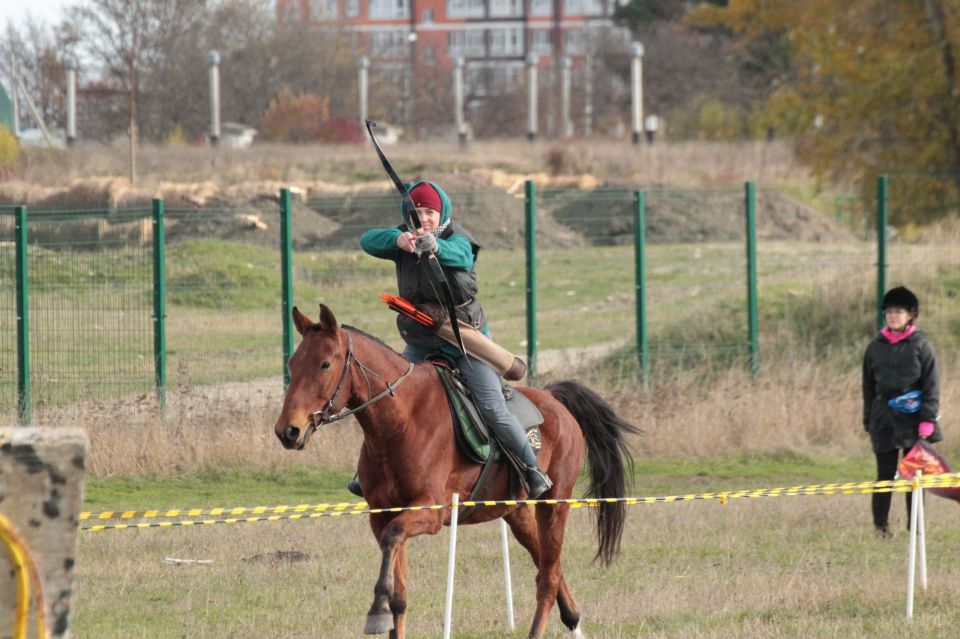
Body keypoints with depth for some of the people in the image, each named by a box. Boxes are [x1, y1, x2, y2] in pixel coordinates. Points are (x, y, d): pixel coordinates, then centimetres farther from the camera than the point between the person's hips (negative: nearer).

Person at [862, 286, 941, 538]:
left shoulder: (921, 346, 1)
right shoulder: (875, 348, 9)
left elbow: (932, 385, -1)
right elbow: (868, 387, 14)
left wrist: (927, 420, -9)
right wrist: (868, 421, 11)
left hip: (913, 419, -1)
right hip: (884, 420, 1)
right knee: (885, 473, 0)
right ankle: (880, 524, 12)